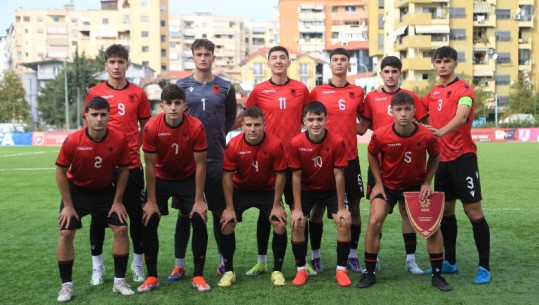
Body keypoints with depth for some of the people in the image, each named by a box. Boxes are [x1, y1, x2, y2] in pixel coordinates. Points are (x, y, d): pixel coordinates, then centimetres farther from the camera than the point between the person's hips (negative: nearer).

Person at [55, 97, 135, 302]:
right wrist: (68, 205, -12)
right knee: (66, 233, -7)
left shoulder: (119, 140, -21)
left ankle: (119, 281, 10)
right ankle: (66, 285, 9)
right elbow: (61, 172, -13)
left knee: (121, 229, -5)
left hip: (105, 190, 2)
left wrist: (117, 201, -6)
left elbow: (123, 170, -6)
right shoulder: (72, 141, -26)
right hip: (76, 190, -1)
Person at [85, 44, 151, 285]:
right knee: (99, 214, 8)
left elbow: (145, 127, 10)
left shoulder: (138, 93, 5)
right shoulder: (95, 93, 3)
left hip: (131, 164, 0)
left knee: (136, 213, 6)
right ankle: (97, 266, 20)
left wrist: (136, 147, -4)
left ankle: (138, 264, 21)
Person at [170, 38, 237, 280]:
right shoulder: (181, 85, 5)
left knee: (219, 211, 7)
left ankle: (223, 260, 20)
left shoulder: (225, 87, 6)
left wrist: (217, 136, 7)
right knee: (185, 212, 5)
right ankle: (179, 264, 14)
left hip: (217, 158, 0)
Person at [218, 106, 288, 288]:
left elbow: (280, 175, -14)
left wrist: (276, 205, -12)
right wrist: (229, 208, -14)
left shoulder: (275, 145, -25)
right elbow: (227, 176, -15)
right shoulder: (233, 145, -23)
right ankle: (229, 271, 5)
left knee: (280, 225, -14)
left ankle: (277, 271, 4)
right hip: (240, 190, 1)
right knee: (226, 225, -11)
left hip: (268, 190, 0)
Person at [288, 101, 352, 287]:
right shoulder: (296, 143, -24)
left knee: (344, 223, -16)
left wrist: (341, 208, -15)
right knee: (297, 224, -15)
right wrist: (297, 208, -16)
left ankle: (341, 270, 1)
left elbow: (339, 175, -19)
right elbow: (296, 176, -16)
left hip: (331, 189, 0)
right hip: (306, 189, 0)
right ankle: (301, 270, 3)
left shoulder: (337, 142, -25)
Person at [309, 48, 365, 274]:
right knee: (319, 206, 3)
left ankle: (352, 255, 17)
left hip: (350, 156, 2)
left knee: (354, 206, 5)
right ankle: (315, 256, 14)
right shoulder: (317, 92, 1)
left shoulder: (358, 92, 6)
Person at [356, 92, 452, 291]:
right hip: (388, 185, 0)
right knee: (374, 222, -14)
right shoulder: (380, 135, -24)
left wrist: (427, 182, -9)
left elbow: (435, 157, -1)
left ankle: (437, 275, 11)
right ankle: (370, 273, 2)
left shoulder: (426, 136, -22)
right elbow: (372, 155, -2)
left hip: (416, 185, 1)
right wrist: (378, 182, -6)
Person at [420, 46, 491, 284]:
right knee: (445, 210, 12)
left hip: (463, 157, -7)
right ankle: (450, 262, 24)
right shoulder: (433, 92, 12)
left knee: (473, 210, -4)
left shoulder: (464, 89, -8)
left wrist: (442, 131, -43)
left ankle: (484, 267, 5)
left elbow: (461, 116, -26)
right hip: (441, 158, 7)